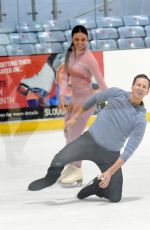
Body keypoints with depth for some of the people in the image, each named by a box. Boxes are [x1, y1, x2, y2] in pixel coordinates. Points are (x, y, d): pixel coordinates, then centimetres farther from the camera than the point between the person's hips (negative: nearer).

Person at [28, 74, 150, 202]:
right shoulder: (116, 93, -9)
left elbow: (129, 151, -16)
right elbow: (95, 98, 11)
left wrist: (110, 172, -22)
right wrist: (76, 116, 18)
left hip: (110, 155, 0)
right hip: (90, 139, 0)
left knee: (115, 197, -3)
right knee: (59, 160, -26)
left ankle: (98, 185, 26)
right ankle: (50, 178, 5)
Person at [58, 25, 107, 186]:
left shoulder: (88, 58, -22)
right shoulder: (70, 53, 0)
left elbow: (100, 81, -21)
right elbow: (65, 76, 1)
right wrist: (62, 94, -13)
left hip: (86, 99, -9)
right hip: (74, 98, 9)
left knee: (74, 135, -7)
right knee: (68, 133, 21)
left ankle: (77, 172, 5)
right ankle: (71, 166, 38)